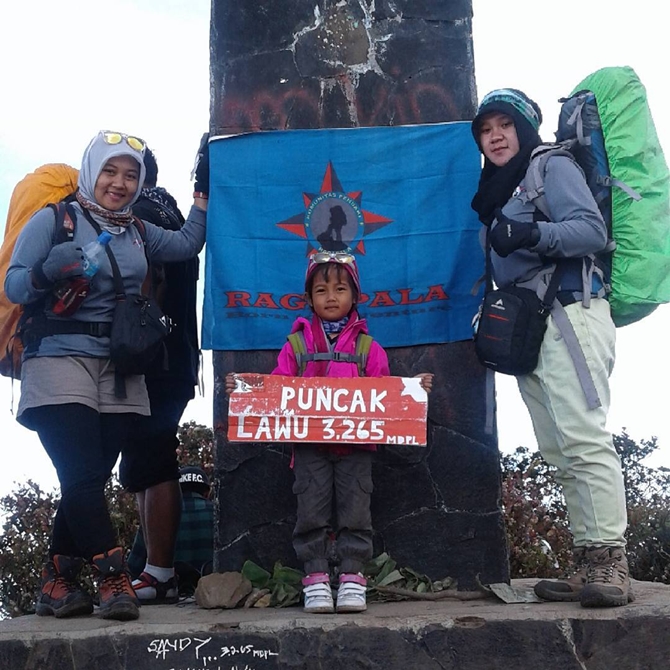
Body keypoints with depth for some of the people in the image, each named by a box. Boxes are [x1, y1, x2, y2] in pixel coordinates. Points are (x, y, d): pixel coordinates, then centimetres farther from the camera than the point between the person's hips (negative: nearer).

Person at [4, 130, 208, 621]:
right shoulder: (54, 220, 1)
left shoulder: (136, 233, 18)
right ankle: (114, 580, -12)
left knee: (89, 481, 3)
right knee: (83, 477, -14)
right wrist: (46, 272, -22)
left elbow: (187, 244, 20)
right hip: (61, 360, -5)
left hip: (119, 370, 5)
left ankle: (58, 584, 12)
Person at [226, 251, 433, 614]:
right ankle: (315, 576, 2)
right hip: (309, 441, 0)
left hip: (356, 442, 0)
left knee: (354, 508, -3)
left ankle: (352, 576, 4)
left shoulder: (369, 349, 11)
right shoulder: (296, 345, 12)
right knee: (311, 508, -5)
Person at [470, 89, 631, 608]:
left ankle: (610, 561, -18)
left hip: (568, 314, -8)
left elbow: (594, 230, -11)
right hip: (528, 329, 9)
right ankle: (590, 564, 3)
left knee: (583, 438, -17)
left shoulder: (552, 166, 4)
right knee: (560, 453, 2)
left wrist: (533, 234, -26)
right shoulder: (499, 191, 28)